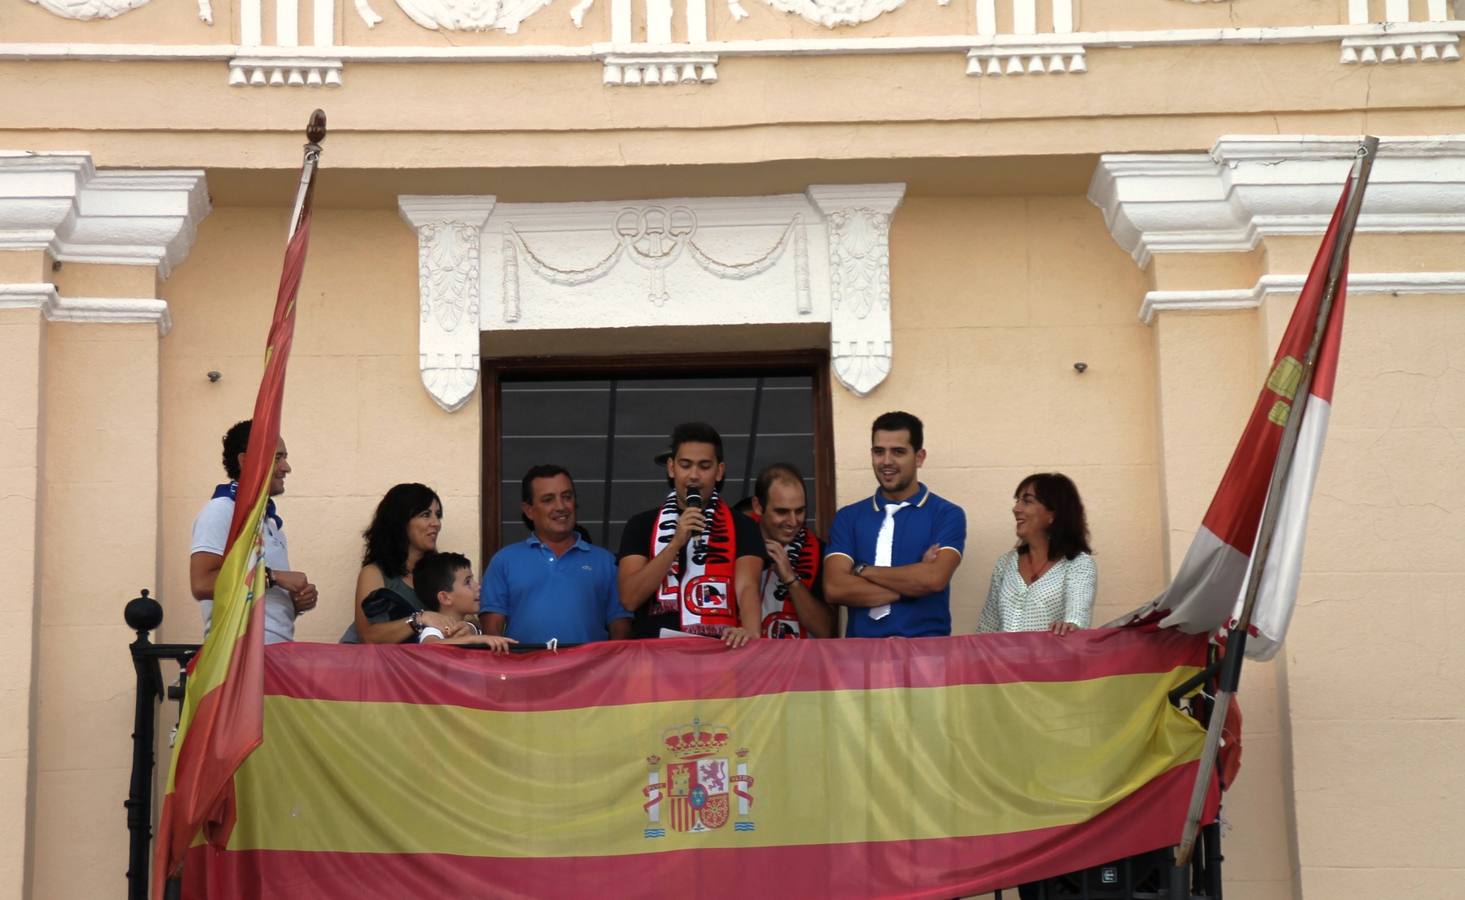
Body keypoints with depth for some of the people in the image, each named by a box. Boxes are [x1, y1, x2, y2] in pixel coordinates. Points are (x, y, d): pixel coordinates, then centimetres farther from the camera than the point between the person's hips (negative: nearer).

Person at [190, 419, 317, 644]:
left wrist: (297, 601, 6)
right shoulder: (221, 512, -5)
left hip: (279, 650, 8)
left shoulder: (270, 522, 22)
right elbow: (202, 583, -18)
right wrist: (273, 577, -15)